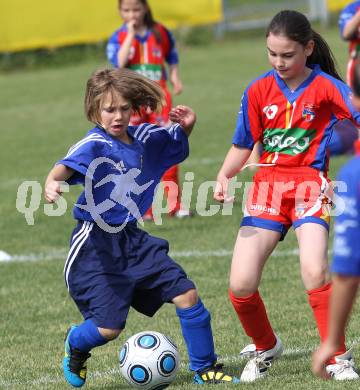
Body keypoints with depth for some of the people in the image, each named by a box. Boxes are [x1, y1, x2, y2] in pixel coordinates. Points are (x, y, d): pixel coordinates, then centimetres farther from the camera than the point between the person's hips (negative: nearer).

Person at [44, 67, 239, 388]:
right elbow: (67, 166, -36)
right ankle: (75, 344, 27)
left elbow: (176, 142, 26)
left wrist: (186, 125, 3)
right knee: (109, 327, -10)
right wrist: (53, 182, -58)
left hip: (131, 238, 6)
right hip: (96, 243, -6)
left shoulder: (145, 139, 5)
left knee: (187, 294, -1)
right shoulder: (95, 145, -16)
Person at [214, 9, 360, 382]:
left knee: (314, 271, -27)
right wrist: (224, 176, -8)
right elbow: (242, 146, 11)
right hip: (267, 187, 3)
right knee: (241, 285, -7)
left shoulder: (327, 88, -5)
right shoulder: (258, 91, 5)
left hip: (310, 186, -3)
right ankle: (264, 348, 23)